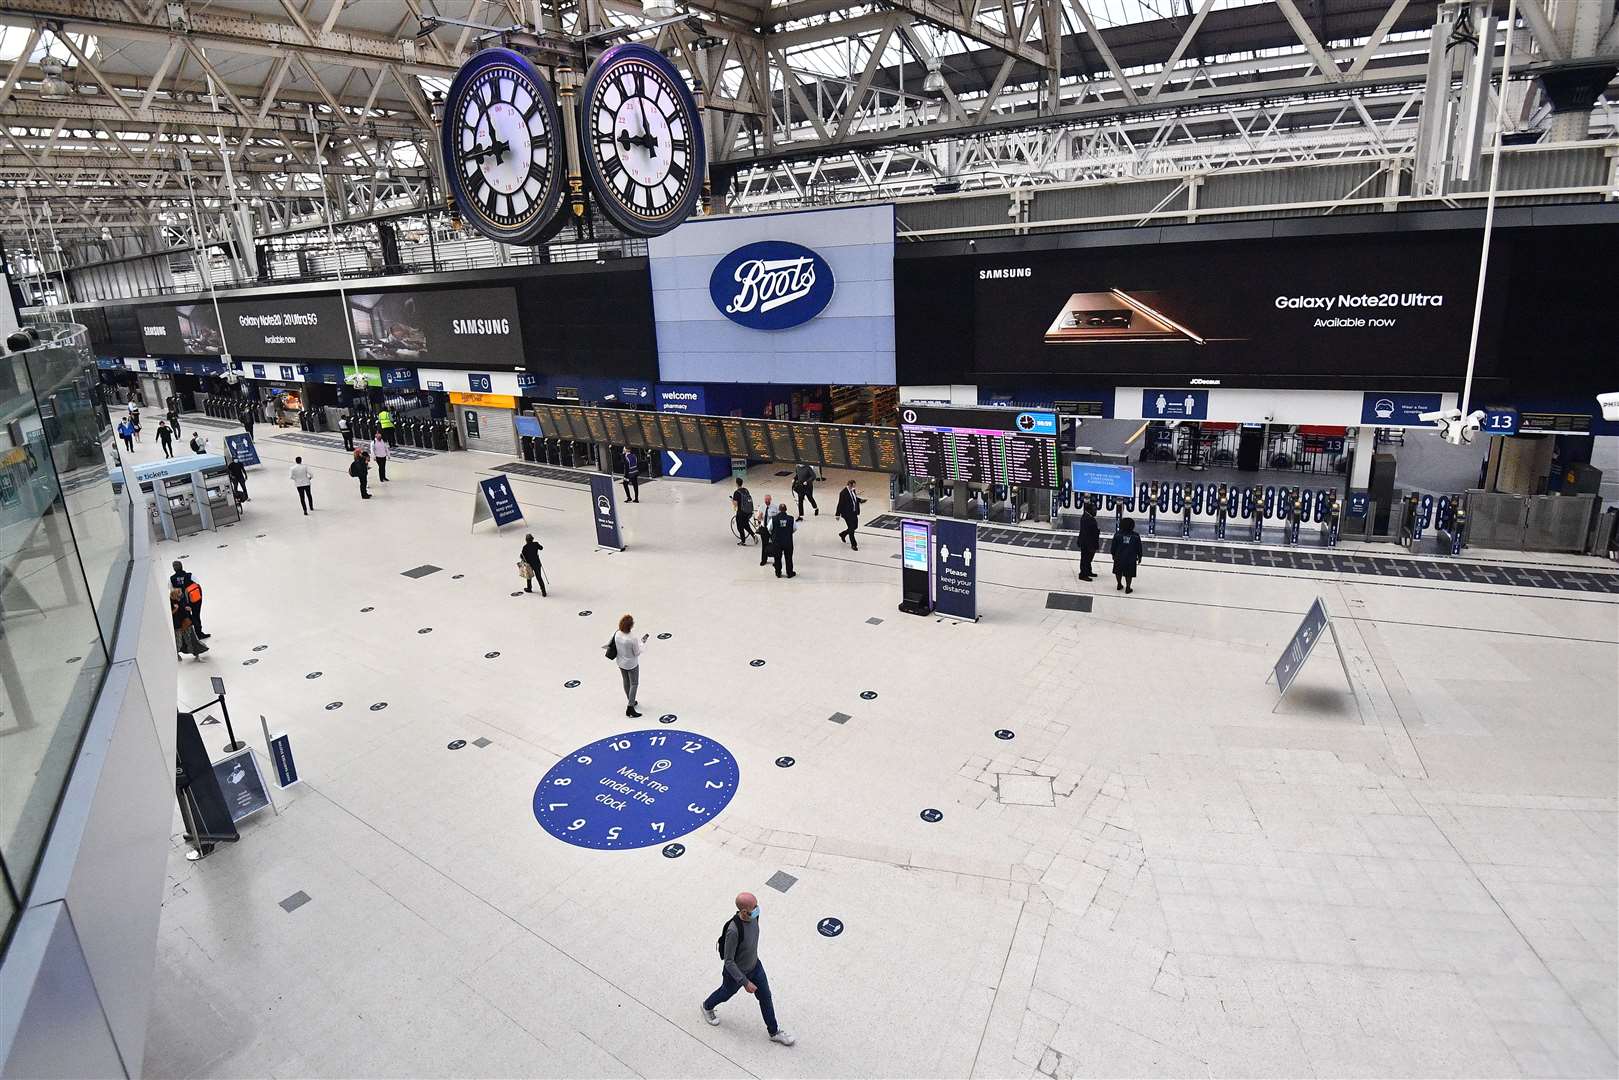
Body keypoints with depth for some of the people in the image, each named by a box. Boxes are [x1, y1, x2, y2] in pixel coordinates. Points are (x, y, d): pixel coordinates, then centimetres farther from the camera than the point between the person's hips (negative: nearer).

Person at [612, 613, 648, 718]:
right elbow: (637, 652, -21)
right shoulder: (633, 639, -32)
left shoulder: (617, 635, -14)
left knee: (626, 682, 24)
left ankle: (631, 702, 44)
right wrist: (643, 643, -6)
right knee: (634, 684, 10)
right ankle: (630, 708, 9)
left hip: (621, 663, 6)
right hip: (631, 664, -6)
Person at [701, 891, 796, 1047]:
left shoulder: (753, 916, -19)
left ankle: (774, 1032, 36)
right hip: (736, 972, -6)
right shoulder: (734, 930, -43)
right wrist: (745, 982, -27)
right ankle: (707, 1007, 56)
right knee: (726, 993, 24)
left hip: (755, 966, 6)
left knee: (765, 997, 15)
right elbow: (728, 962, -31)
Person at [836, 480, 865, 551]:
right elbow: (840, 504, -17)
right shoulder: (843, 493, -20)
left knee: (854, 527, 18)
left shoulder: (853, 491, 3)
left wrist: (860, 500, 1)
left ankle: (842, 534, 42)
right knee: (851, 529, -1)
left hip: (854, 512, 8)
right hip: (847, 514, -8)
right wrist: (838, 514, -15)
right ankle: (853, 544, 12)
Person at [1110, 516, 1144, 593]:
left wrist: (1113, 554, 13)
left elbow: (1113, 546, -1)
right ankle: (1128, 588, 7)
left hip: (1119, 558, 1)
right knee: (1129, 574, 6)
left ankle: (1119, 585, 28)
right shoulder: (1136, 536, -6)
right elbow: (1139, 549, 1)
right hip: (1131, 559, -1)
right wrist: (1139, 558, 12)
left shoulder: (1117, 534, -7)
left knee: (1118, 572, 18)